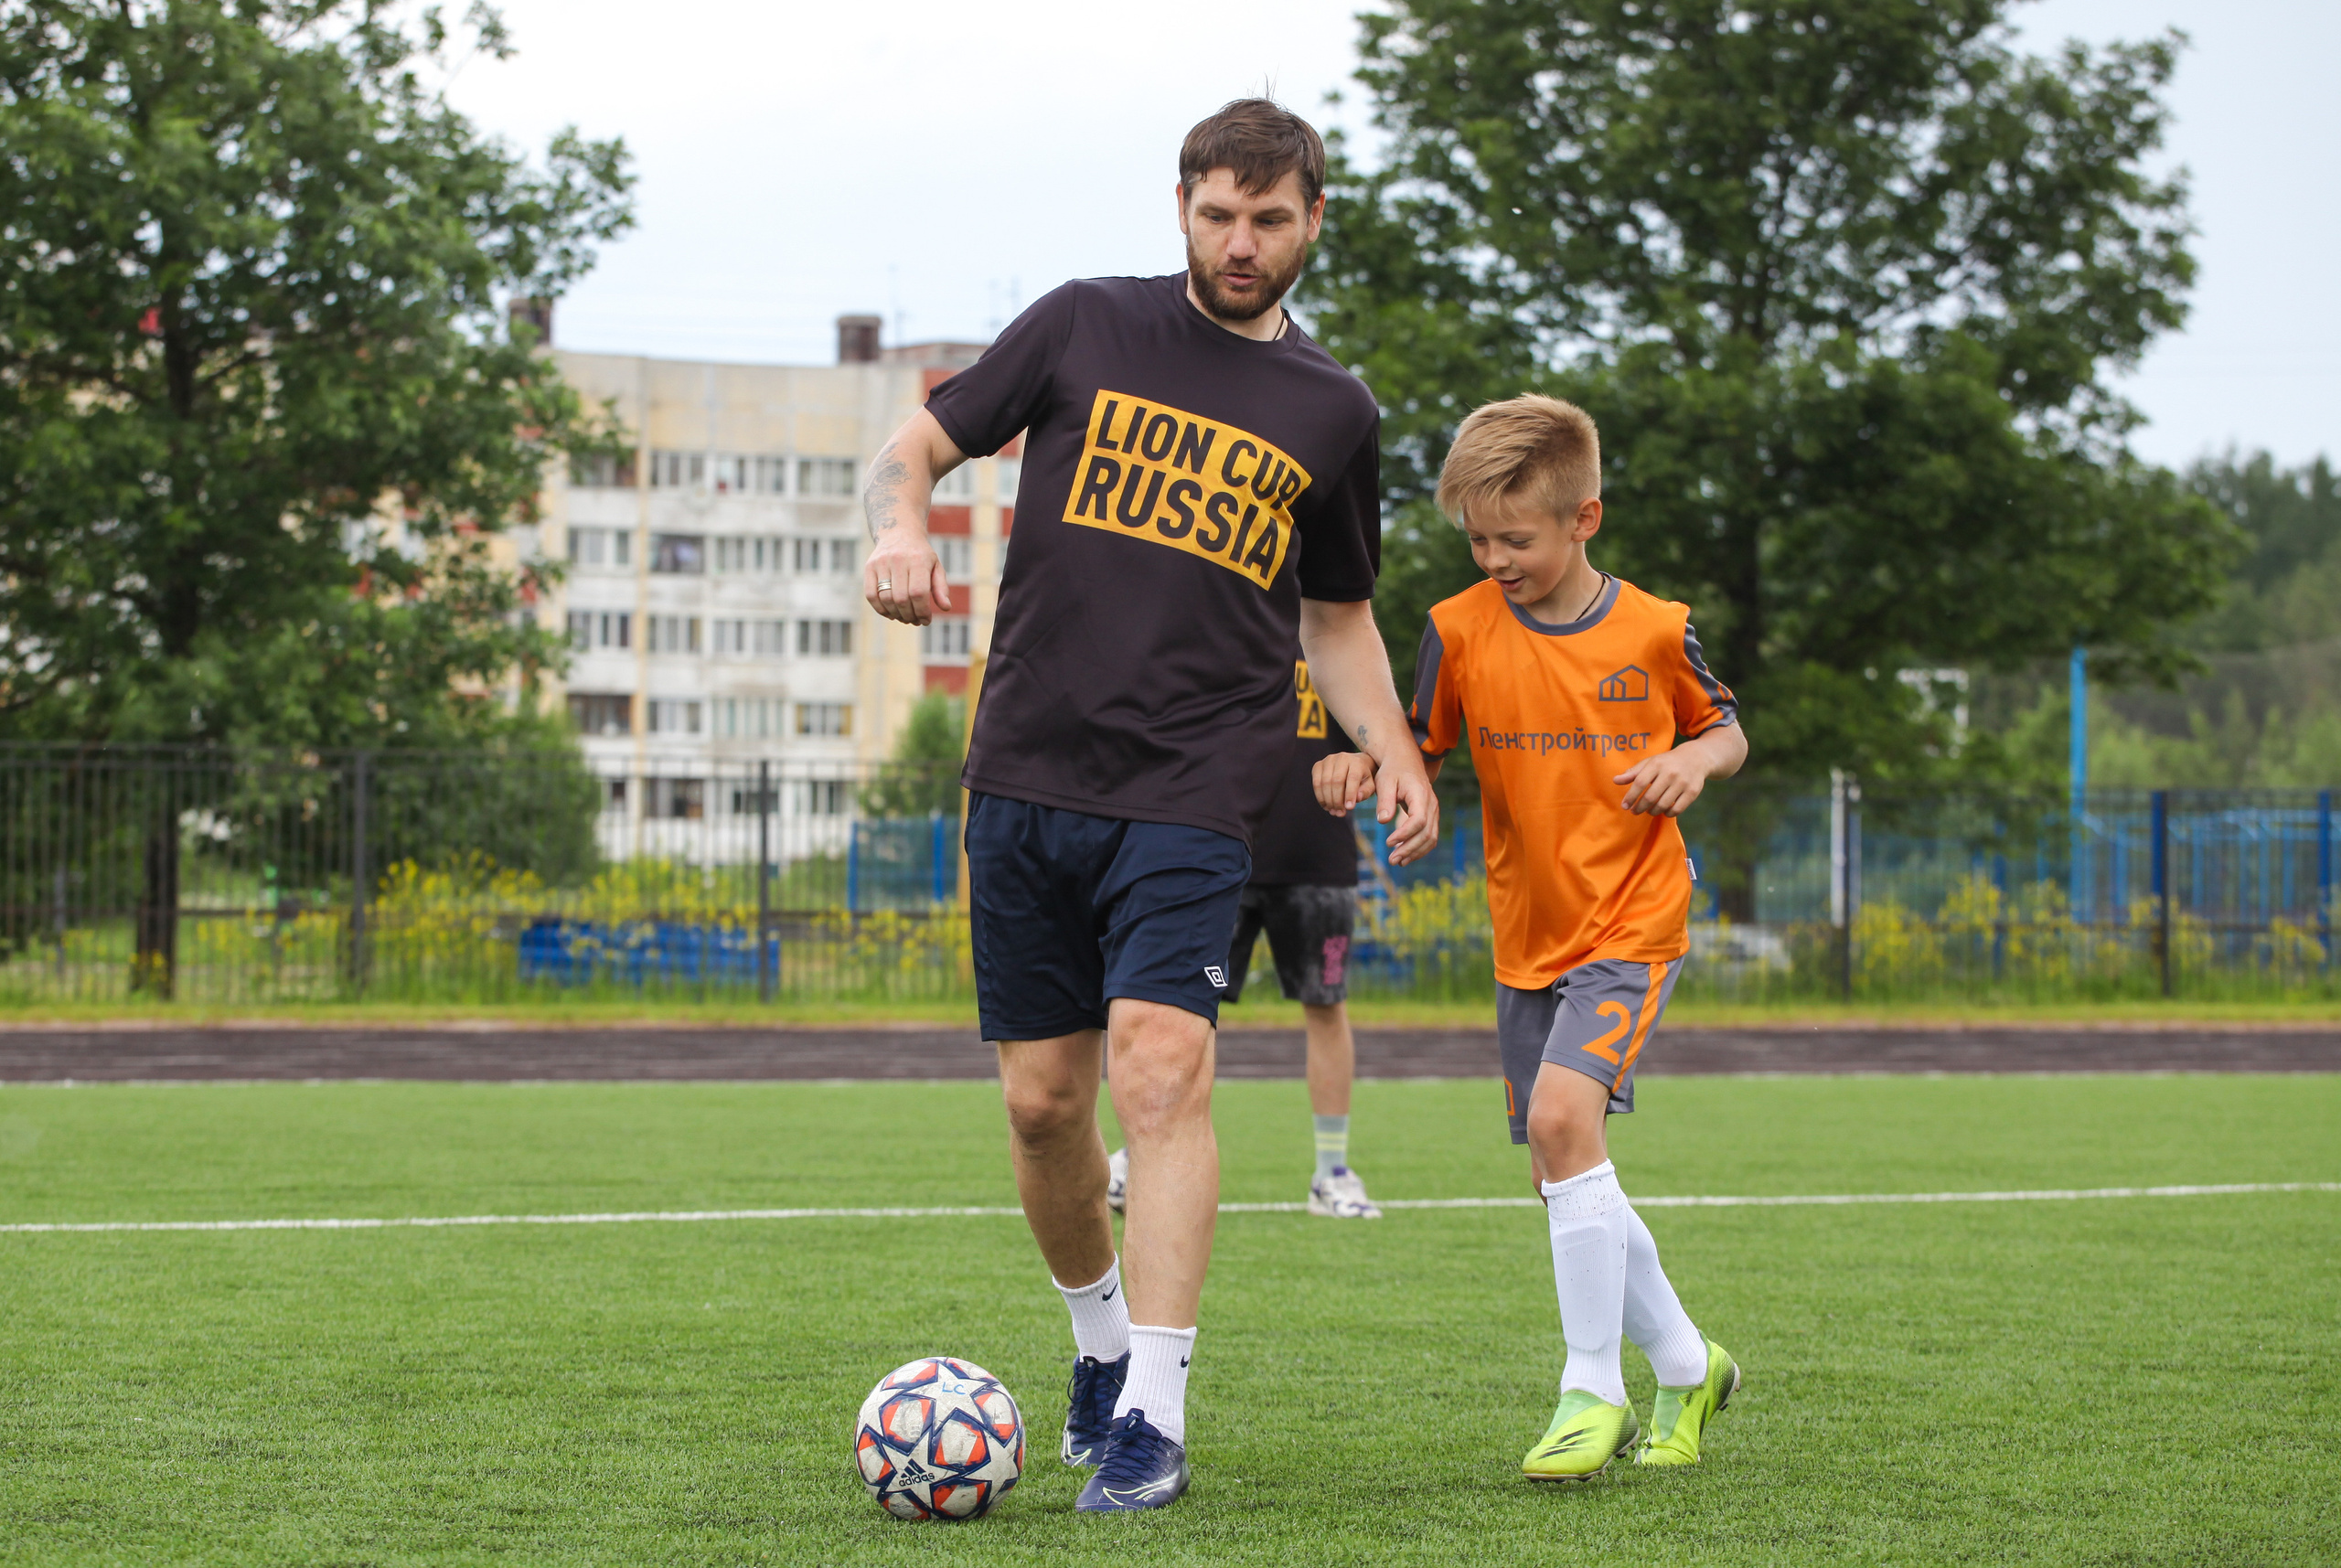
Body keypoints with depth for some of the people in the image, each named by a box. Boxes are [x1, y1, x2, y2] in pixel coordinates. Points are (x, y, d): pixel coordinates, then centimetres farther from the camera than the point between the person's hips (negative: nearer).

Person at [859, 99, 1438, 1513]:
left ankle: (1155, 1418, -21)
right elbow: (917, 443, 11)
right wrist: (903, 523, -12)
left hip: (1195, 794, -1)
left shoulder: (1332, 413, 11)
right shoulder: (1087, 327, 8)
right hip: (1029, 768, 2)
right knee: (1042, 1101, 5)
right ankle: (1101, 1343, 31)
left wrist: (1391, 748, 6)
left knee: (1161, 1063, -20)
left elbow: (1335, 612, 22)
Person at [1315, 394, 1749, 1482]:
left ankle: (1592, 1389, -17)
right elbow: (1421, 745, 6)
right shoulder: (1460, 630, -1)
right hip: (1528, 936, 5)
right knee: (1564, 1179, 7)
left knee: (1562, 1112, -24)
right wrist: (1358, 766, -16)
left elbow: (1726, 730, 9)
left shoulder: (1652, 632, -6)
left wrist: (1695, 761, -12)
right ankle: (1686, 1367, 27)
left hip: (1632, 920, -4)